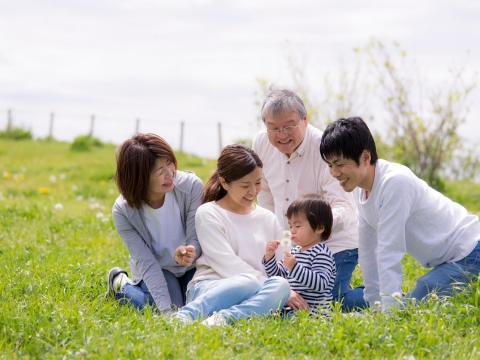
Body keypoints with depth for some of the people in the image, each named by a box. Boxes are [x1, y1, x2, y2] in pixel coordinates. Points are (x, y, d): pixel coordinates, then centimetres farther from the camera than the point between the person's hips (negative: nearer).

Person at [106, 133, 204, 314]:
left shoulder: (192, 186, -26)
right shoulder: (122, 211, -26)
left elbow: (196, 238, -20)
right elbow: (147, 263, -26)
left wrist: (189, 253, -46)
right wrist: (166, 308, -36)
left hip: (191, 267, 2)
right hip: (156, 269, -2)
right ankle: (121, 285, 8)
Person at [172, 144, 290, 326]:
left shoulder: (268, 219, 19)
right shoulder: (208, 213, 3)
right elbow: (227, 264, -7)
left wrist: (283, 289, -11)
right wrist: (269, 287, -16)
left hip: (252, 297, 4)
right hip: (208, 288, -4)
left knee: (281, 284, -30)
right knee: (249, 283, -38)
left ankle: (222, 318, -46)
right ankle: (183, 317, -43)